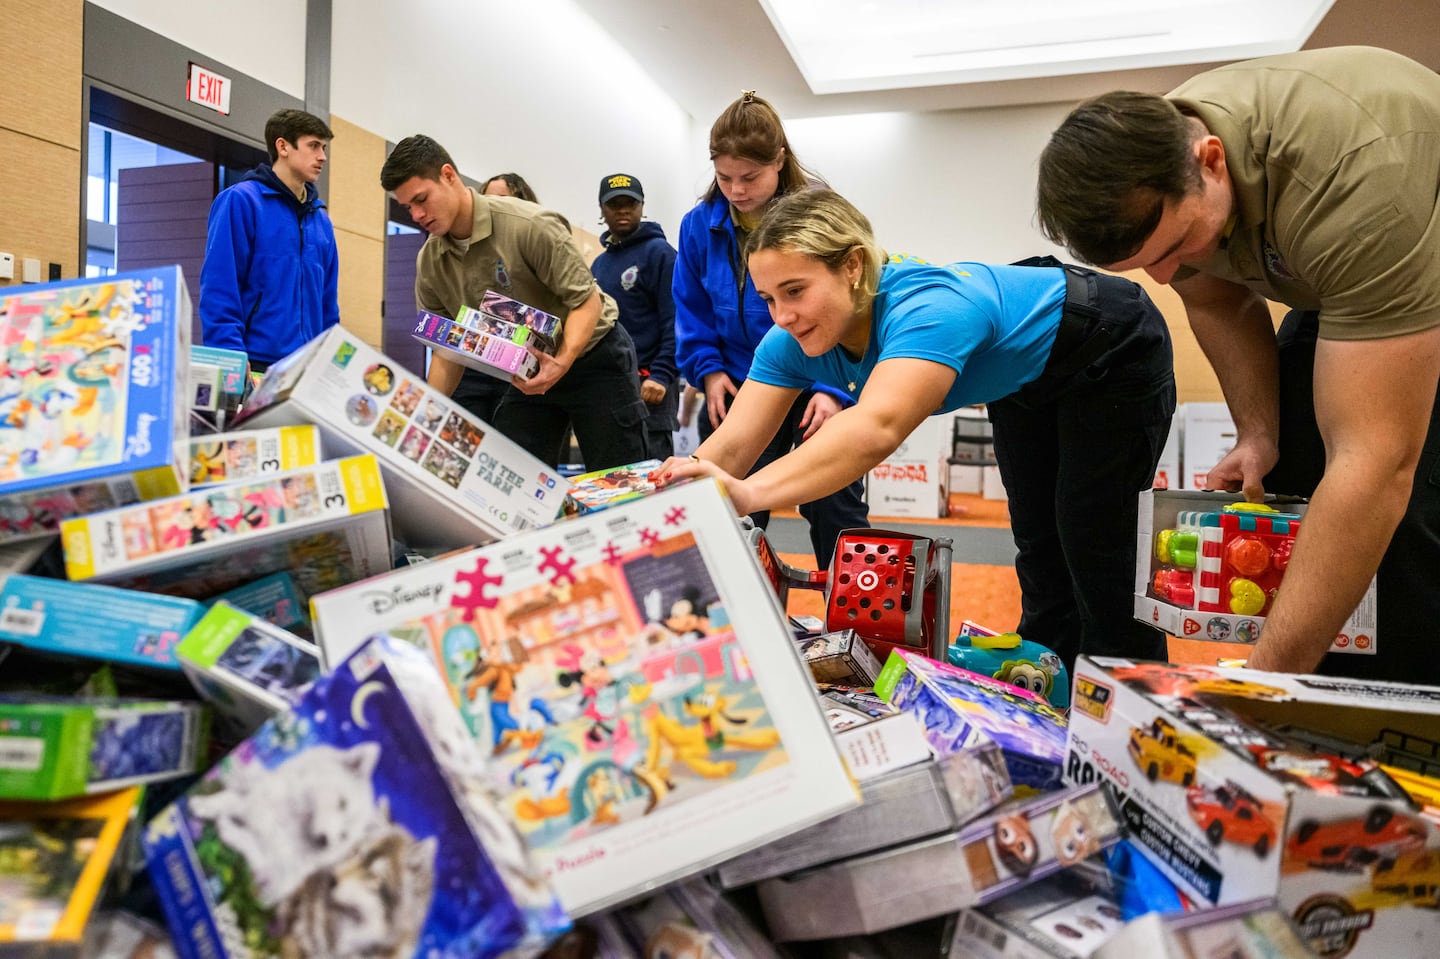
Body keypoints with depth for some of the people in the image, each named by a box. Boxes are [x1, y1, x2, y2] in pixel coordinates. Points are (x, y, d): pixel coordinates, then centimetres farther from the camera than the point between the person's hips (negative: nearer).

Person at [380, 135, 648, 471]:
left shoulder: (529, 225, -23)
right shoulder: (429, 264, -3)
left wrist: (562, 363, -36)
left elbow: (586, 300, -21)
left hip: (594, 356, -5)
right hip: (527, 372, 6)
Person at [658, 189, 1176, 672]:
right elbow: (734, 443, -28)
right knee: (1038, 543, 17)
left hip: (1113, 356, -7)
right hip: (1024, 380, 7)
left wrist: (746, 494, -76)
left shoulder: (927, 309, -45)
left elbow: (875, 428, -64)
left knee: (1092, 547, -6)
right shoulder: (793, 340, -23)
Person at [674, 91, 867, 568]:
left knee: (836, 513, 5)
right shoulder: (699, 226, -1)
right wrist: (708, 371, -7)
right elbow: (691, 313, 8)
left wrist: (834, 389, -22)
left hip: (818, 391, -3)